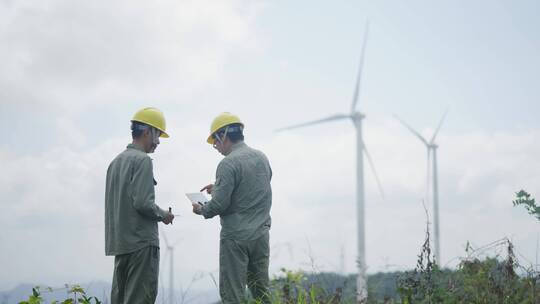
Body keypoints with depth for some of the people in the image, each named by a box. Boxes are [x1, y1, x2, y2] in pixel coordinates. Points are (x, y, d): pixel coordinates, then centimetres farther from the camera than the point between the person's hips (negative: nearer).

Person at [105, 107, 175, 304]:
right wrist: (162, 215, -1)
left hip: (119, 242, 9)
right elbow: (143, 203, -19)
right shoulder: (142, 160, -10)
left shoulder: (116, 162, 15)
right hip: (141, 242, -9)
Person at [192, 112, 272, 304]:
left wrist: (201, 210, 3)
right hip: (261, 235, 7)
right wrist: (219, 187, 21)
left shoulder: (228, 164, -15)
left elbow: (219, 205, -17)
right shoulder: (262, 158, 9)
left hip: (236, 237, -7)